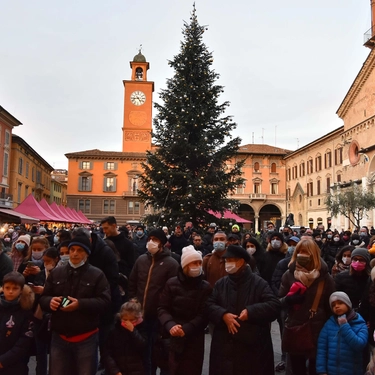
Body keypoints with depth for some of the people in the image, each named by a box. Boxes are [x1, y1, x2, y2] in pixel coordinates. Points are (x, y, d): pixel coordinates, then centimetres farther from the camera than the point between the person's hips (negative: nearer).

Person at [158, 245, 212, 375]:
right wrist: (170, 325, -18)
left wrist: (187, 329, -17)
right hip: (173, 337, 1)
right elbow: (162, 308, 0)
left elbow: (204, 314, -5)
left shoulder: (205, 287, -1)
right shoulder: (172, 283, 1)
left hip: (194, 339, 0)